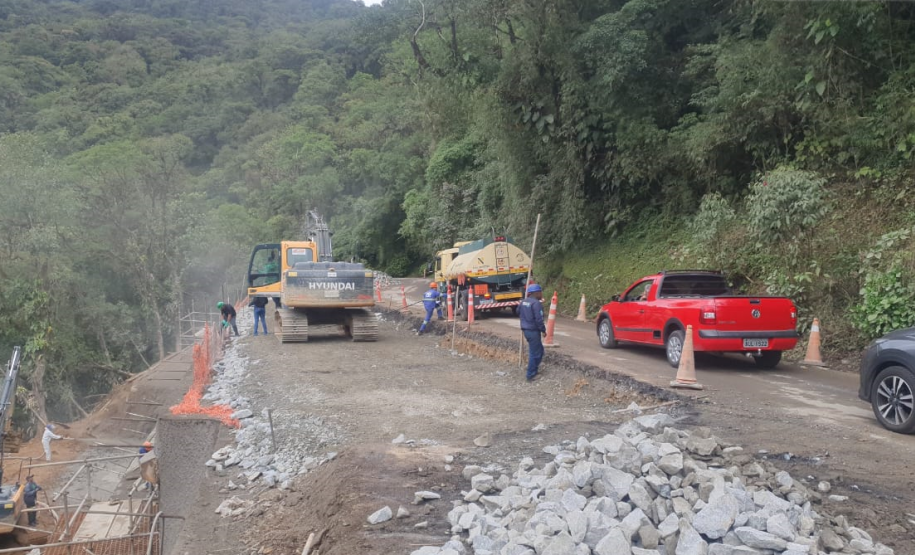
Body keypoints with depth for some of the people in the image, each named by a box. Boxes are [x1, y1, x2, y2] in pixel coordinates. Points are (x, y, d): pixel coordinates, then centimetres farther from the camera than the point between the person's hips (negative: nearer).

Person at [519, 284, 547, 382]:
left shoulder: (524, 302, 8)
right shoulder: (536, 303, -19)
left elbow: (518, 312, 24)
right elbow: (539, 319, -21)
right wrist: (543, 330, -10)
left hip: (525, 330, 9)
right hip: (533, 331, -9)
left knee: (539, 350, 21)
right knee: (535, 353, 0)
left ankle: (534, 370, 28)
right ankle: (530, 376, 4)